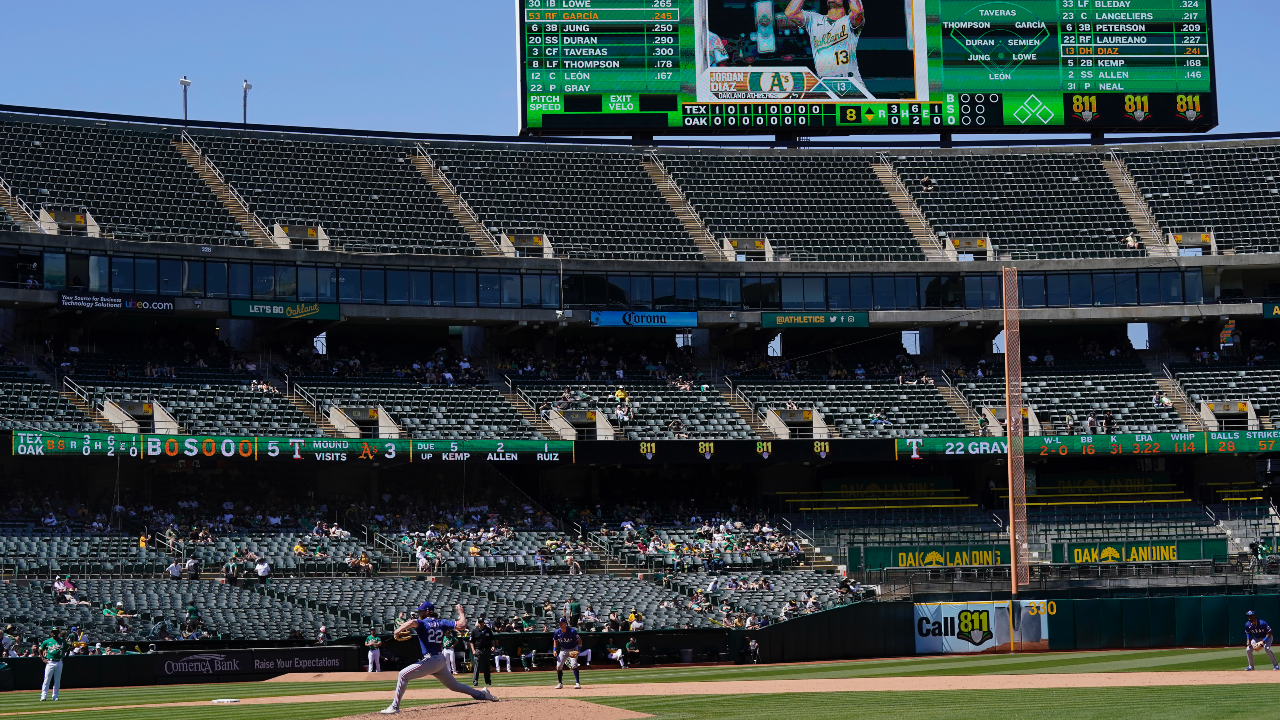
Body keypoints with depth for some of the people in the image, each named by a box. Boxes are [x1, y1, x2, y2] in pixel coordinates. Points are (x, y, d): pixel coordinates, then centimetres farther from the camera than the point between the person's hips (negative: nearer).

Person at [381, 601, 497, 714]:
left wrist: (398, 631, -14)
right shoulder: (442, 623, 11)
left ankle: (395, 706, -13)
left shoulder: (422, 623, -4)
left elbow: (412, 623, -27)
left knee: (403, 675, -5)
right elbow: (462, 625, 2)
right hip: (441, 661, 7)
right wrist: (461, 612, 20)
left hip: (430, 660, -7)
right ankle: (482, 694, 25)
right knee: (454, 685, 24)